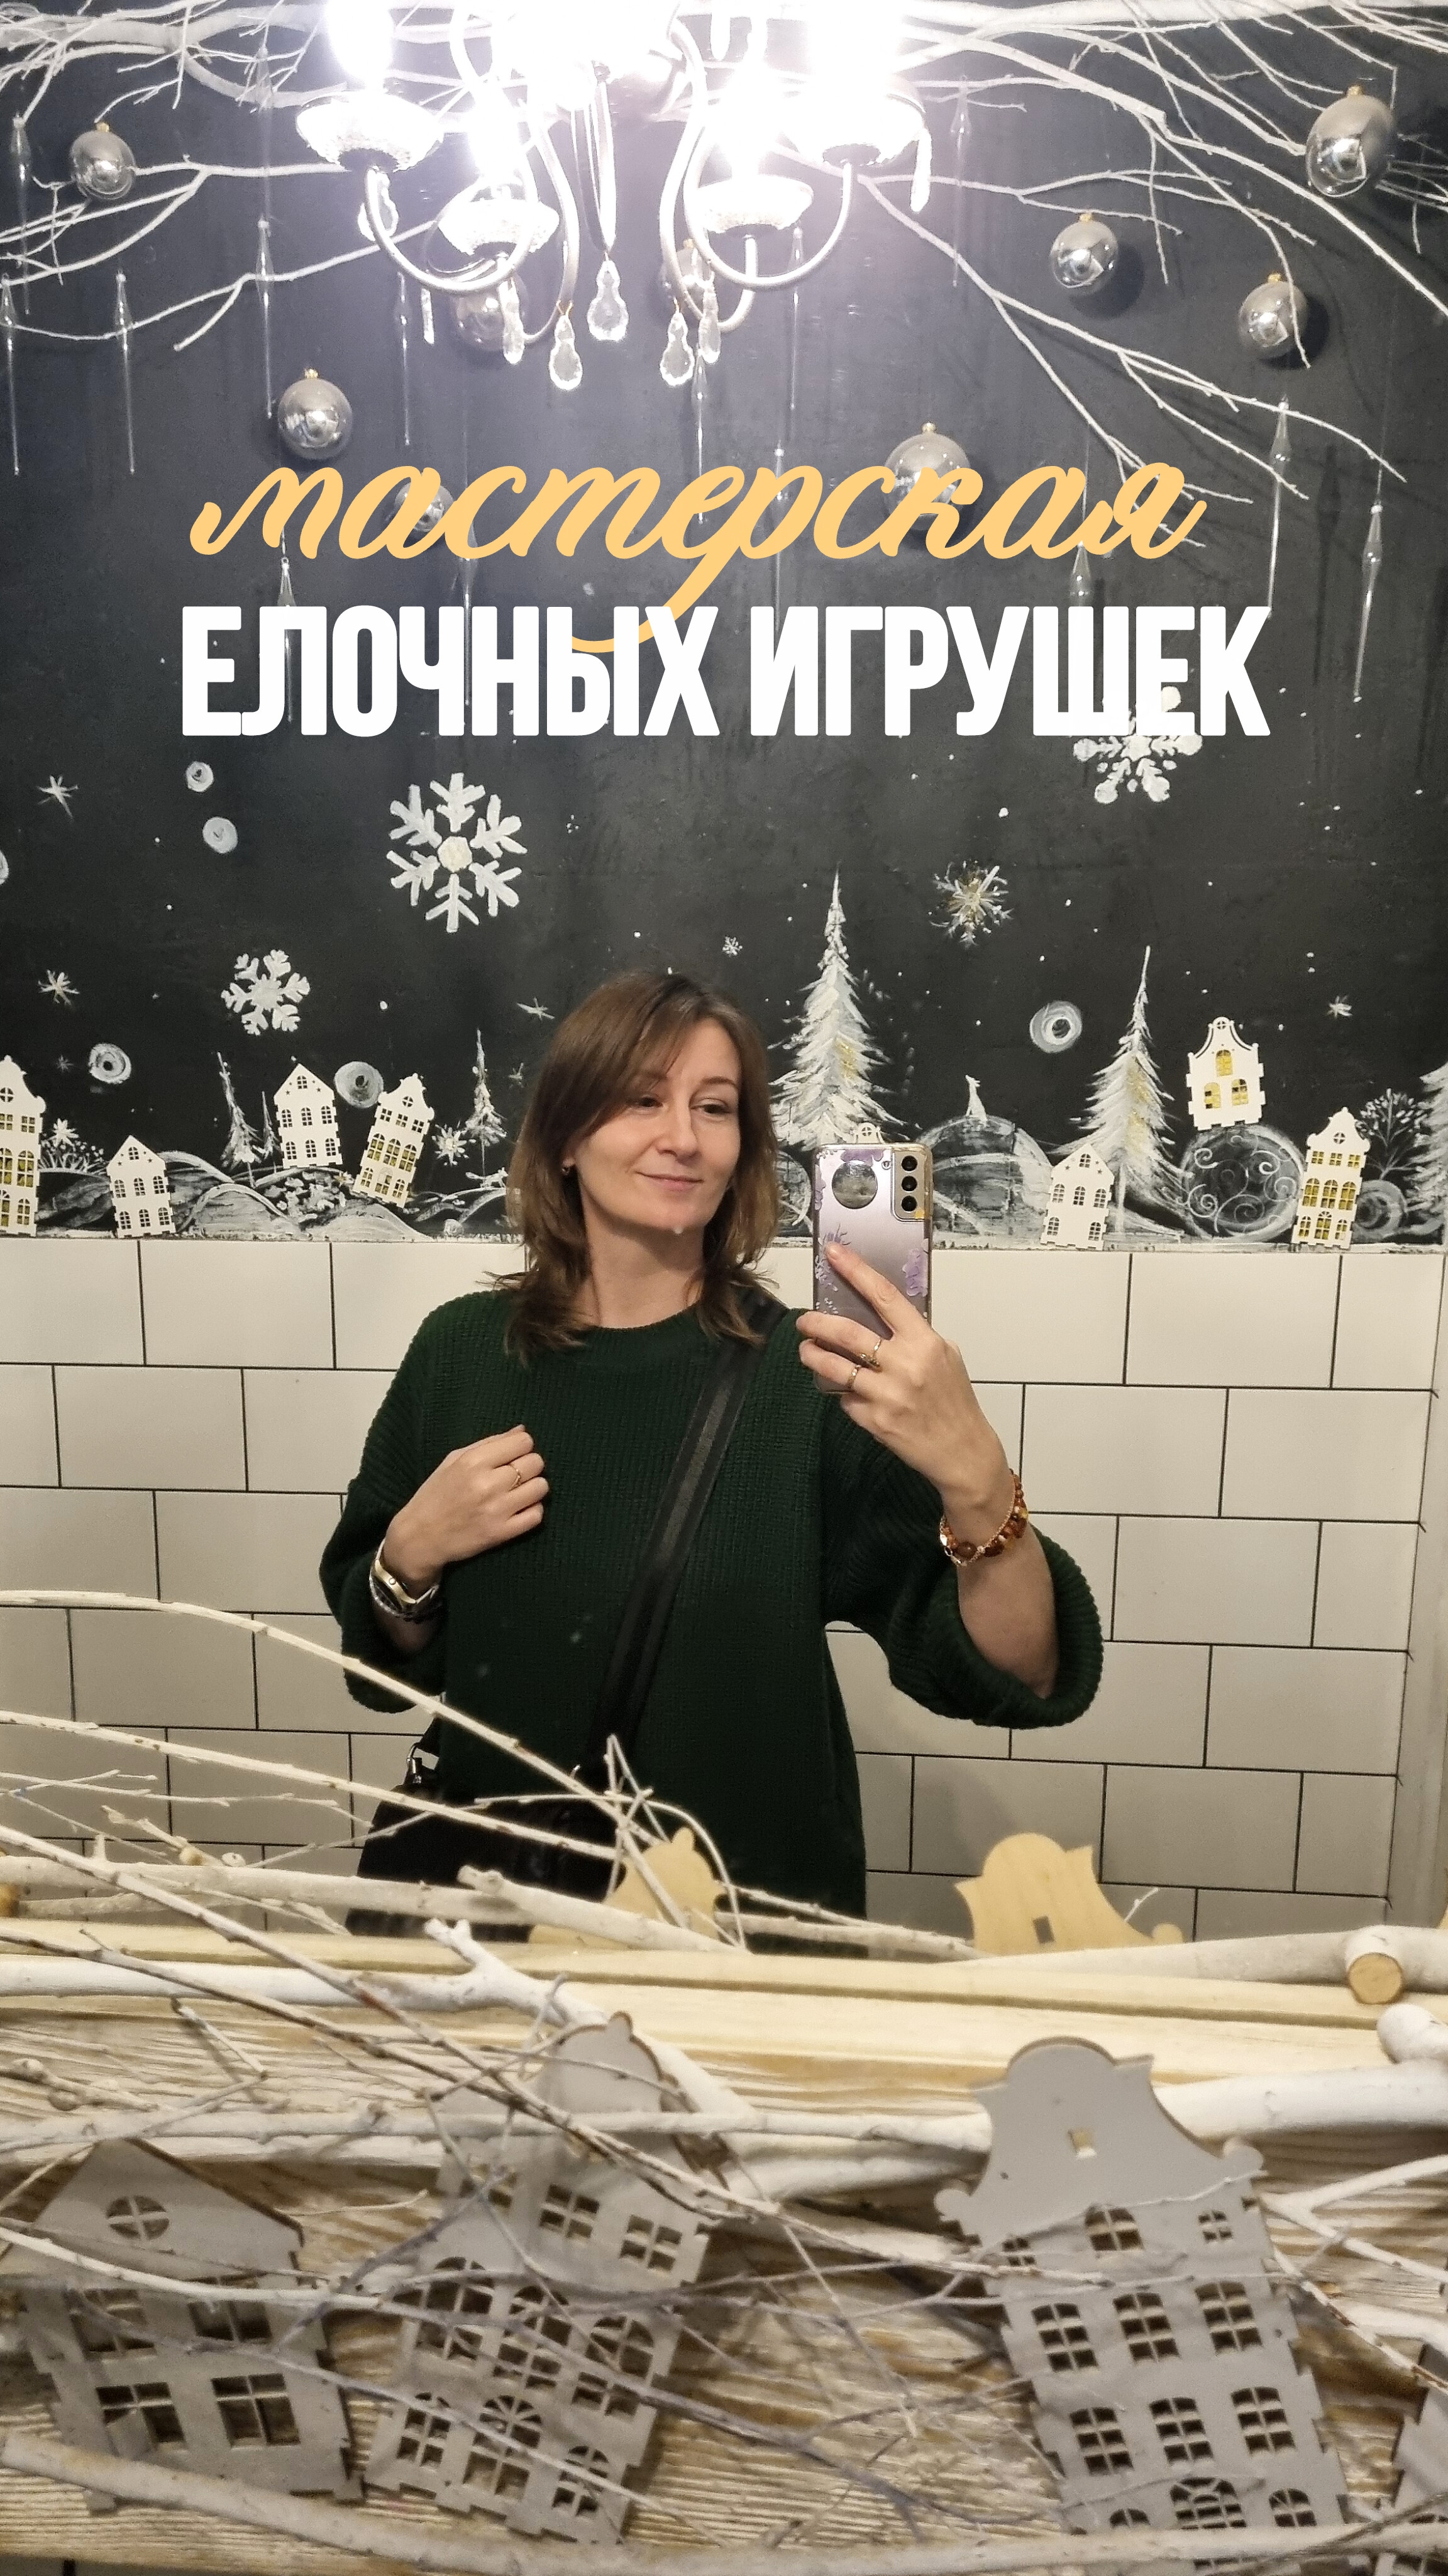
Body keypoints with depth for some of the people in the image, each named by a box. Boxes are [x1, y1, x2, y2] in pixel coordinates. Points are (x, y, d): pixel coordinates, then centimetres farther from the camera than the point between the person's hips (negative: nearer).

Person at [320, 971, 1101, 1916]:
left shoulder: (806, 1376, -16)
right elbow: (389, 1661, 5)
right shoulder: (461, 1350, -7)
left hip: (755, 1911, 0)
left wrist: (978, 1478, -40)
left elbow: (1019, 1678, -23)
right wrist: (410, 1555, -15)